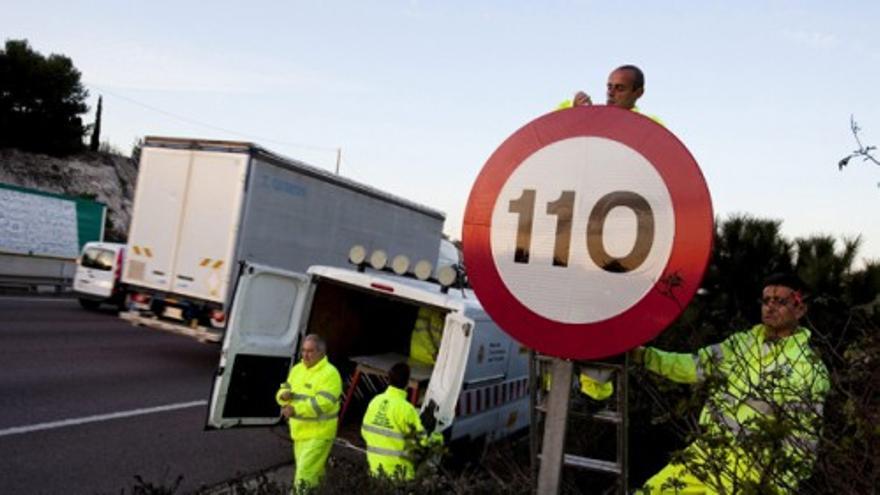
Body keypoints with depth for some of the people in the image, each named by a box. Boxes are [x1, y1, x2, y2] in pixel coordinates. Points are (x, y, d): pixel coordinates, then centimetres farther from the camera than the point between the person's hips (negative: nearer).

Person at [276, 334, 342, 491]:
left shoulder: (330, 373, -15)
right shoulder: (297, 369, 9)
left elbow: (323, 404, -24)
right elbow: (283, 391, 12)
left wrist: (295, 409, -30)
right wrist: (284, 395, -13)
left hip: (318, 434, -7)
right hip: (300, 432, 7)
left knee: (304, 478, -13)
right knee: (314, 473, 21)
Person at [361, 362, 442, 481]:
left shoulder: (375, 401, -1)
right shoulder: (405, 408, -19)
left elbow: (365, 431, 10)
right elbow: (422, 439, -13)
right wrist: (437, 438, 7)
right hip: (396, 470, -6)